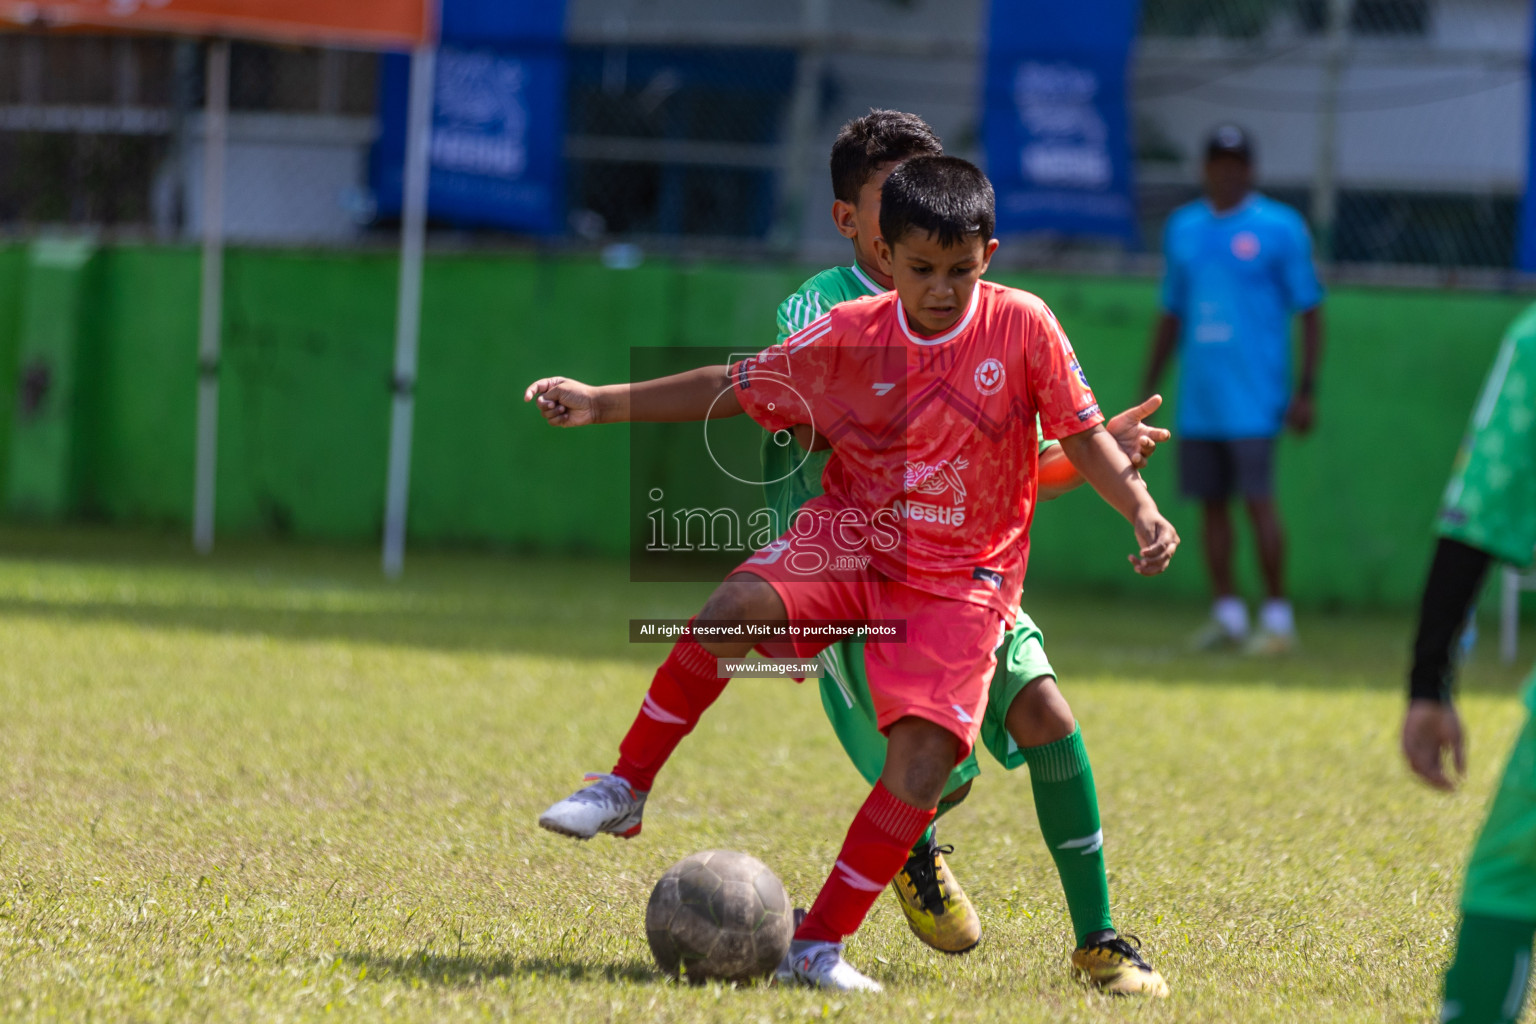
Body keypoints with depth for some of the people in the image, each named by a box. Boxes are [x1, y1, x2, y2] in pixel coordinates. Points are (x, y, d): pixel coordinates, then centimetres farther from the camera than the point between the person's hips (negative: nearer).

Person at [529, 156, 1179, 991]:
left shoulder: (1023, 327, -9)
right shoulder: (850, 336, -6)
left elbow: (1083, 434, -1)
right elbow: (735, 388, 3)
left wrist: (1141, 510, -17)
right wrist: (605, 404, -2)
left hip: (961, 576, -1)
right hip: (851, 537, 1)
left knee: (924, 750, -19)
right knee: (734, 610, -28)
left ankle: (819, 945, -9)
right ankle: (625, 790, -11)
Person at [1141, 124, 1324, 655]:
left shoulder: (1280, 227, -2)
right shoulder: (1183, 227, 13)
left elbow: (1310, 310, -2)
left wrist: (1305, 390, -8)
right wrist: (1148, 387, 18)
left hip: (1254, 399, -5)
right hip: (1198, 400, 5)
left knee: (1258, 500, -10)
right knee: (1211, 502, 6)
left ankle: (1277, 616, -4)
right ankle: (1226, 613, 13)